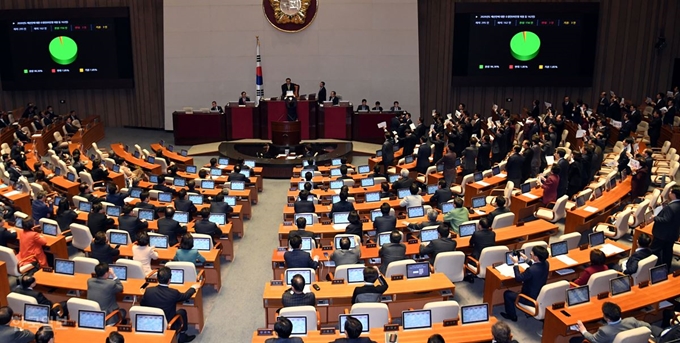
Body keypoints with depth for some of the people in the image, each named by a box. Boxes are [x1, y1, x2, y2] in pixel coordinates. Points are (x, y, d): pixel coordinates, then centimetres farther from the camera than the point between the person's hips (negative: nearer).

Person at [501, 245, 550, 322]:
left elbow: (518, 278, -20)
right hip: (541, 294, 8)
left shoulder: (531, 270, -36)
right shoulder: (546, 263, -12)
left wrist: (516, 263, -11)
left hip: (532, 298, -8)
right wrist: (526, 259, 8)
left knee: (507, 294, 8)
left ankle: (512, 316, 25)